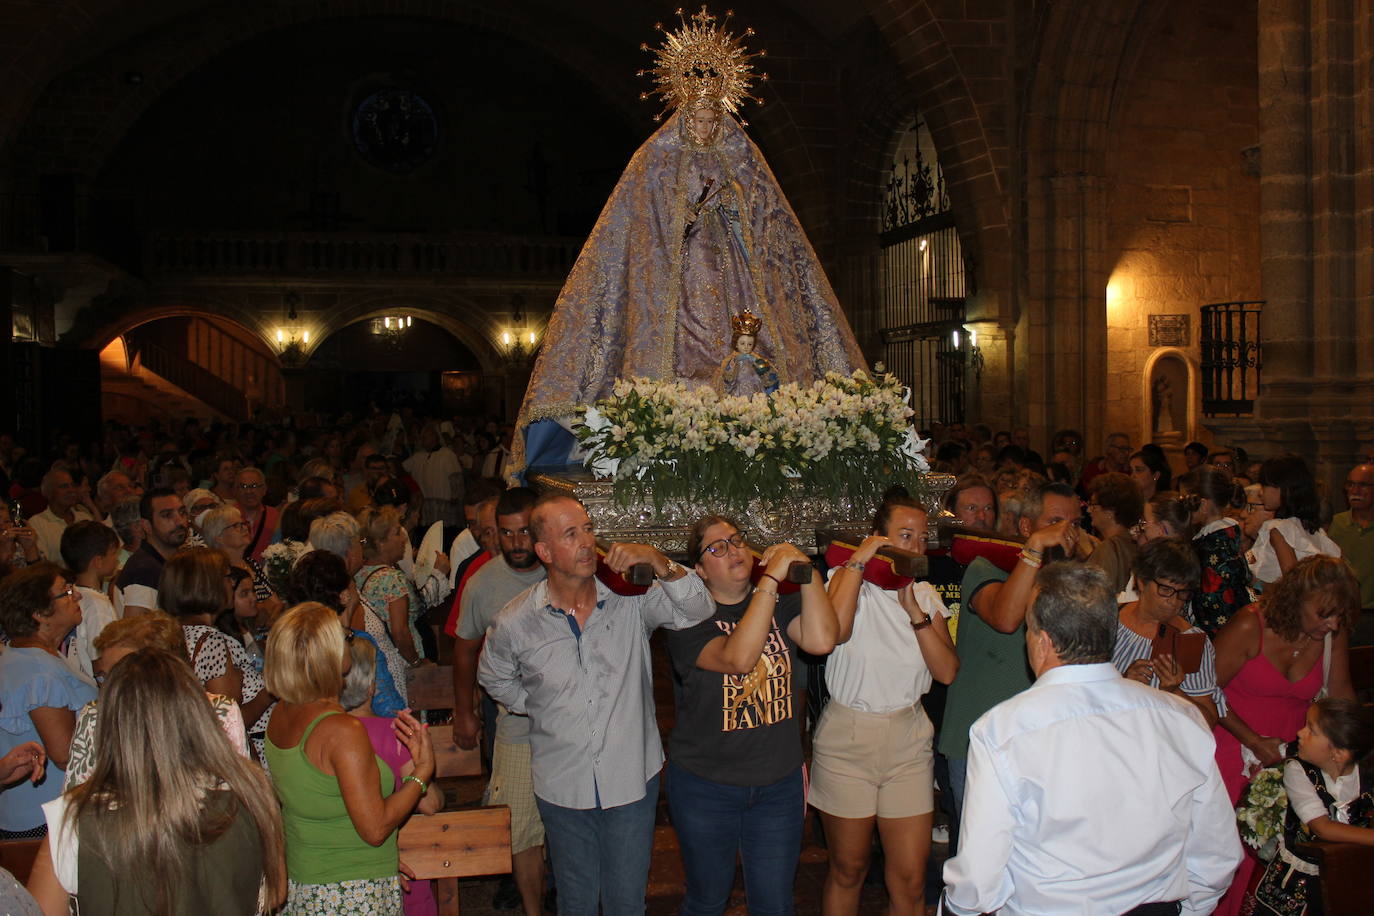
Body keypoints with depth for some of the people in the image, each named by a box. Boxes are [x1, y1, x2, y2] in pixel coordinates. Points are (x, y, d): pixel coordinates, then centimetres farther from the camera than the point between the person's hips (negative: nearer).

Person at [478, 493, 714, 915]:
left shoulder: (632, 599, -11)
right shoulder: (515, 623, -8)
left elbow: (699, 611, -21)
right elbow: (494, 678, 11)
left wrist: (658, 561, -33)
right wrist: (537, 708, 3)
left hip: (632, 781, 0)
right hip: (562, 786, 0)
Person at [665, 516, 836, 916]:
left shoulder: (780, 603, 1)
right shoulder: (689, 618, -11)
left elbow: (821, 640, -17)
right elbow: (737, 658, -30)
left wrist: (806, 570, -21)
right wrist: (772, 578, -30)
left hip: (779, 784, 3)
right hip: (706, 788, -3)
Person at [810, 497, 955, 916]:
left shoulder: (926, 595, 7)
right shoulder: (847, 580, -5)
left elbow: (947, 672, -4)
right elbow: (834, 631, -28)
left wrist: (914, 610, -12)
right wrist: (859, 562, -21)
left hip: (908, 742, 3)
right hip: (846, 741, -3)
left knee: (910, 881, 2)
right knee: (848, 869, 10)